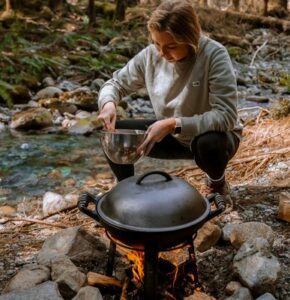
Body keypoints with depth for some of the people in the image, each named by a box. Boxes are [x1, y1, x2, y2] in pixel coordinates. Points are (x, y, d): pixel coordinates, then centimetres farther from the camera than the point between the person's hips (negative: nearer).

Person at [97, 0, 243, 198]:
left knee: (209, 144, -39)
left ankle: (217, 182, -1)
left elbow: (226, 116, -32)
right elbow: (117, 83, -1)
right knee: (113, 135, -12)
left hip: (212, 135, -3)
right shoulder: (151, 54, -12)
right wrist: (108, 103, -24)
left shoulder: (214, 55, -26)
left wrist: (174, 124, -39)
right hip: (171, 135, 4)